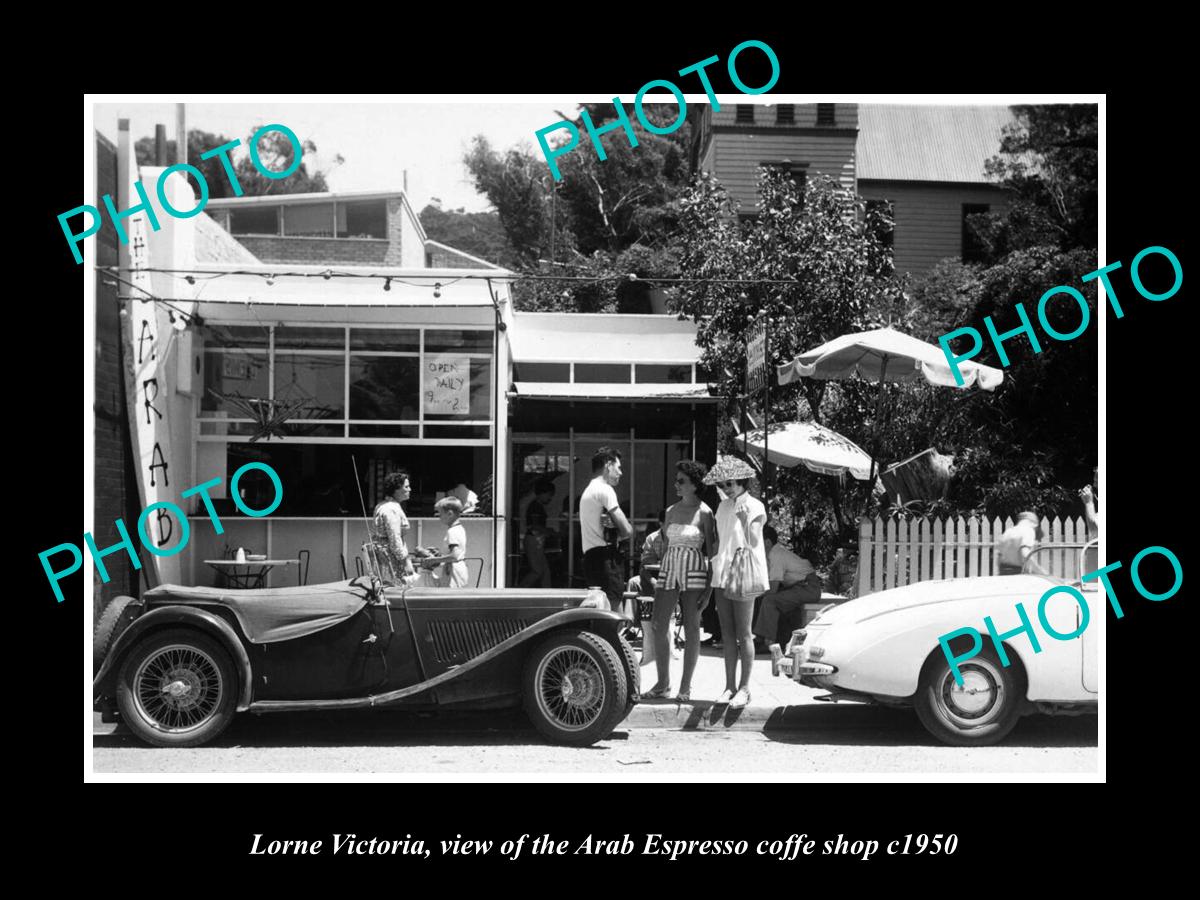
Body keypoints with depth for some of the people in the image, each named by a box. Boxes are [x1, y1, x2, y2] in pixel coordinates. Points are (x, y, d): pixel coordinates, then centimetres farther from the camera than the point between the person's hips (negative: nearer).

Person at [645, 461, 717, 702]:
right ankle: (663, 682, 10)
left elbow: (711, 550, -4)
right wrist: (659, 579, 14)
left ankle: (685, 686, 8)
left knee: (691, 629, 1)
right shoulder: (671, 512, 11)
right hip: (669, 571, 5)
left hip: (694, 573, -5)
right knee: (659, 627, -1)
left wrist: (709, 585, -8)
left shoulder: (704, 513, -4)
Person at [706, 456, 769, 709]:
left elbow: (753, 542, -12)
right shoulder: (723, 507, 14)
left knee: (743, 633, -4)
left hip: (743, 574, -6)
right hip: (722, 572, 6)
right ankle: (730, 686, 11)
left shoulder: (754, 506, -4)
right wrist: (716, 570, 13)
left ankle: (744, 688, 1)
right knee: (727, 633, 6)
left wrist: (745, 518, -21)